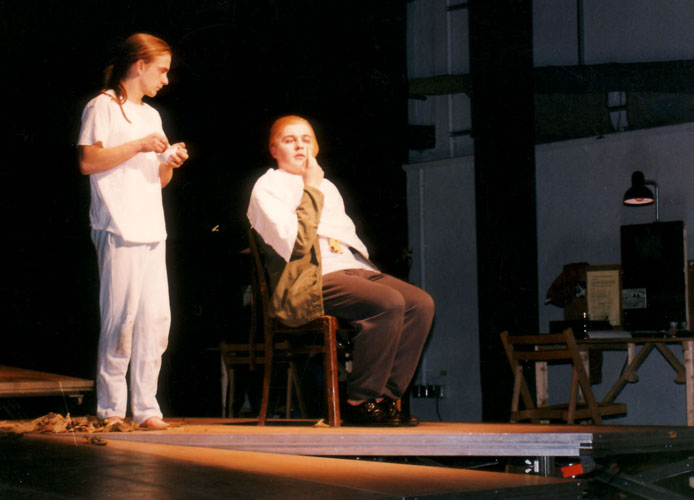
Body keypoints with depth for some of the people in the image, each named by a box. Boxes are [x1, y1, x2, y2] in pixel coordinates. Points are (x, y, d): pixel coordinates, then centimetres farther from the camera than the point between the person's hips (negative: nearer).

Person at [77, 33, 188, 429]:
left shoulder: (151, 115, 25)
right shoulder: (104, 106, 1)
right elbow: (88, 161, -11)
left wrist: (171, 163, 6)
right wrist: (139, 146, -13)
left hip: (152, 229, 8)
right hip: (118, 229, -8)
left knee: (157, 318, 1)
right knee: (122, 318, -9)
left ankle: (146, 408, 3)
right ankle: (110, 408, -2)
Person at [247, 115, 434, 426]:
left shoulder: (327, 187, 28)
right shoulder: (268, 188, 4)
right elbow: (296, 242, -11)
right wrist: (311, 189, -5)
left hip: (353, 270, 8)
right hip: (310, 281, -8)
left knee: (421, 303, -16)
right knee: (389, 303, -31)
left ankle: (386, 397, -14)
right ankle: (359, 403, -21)